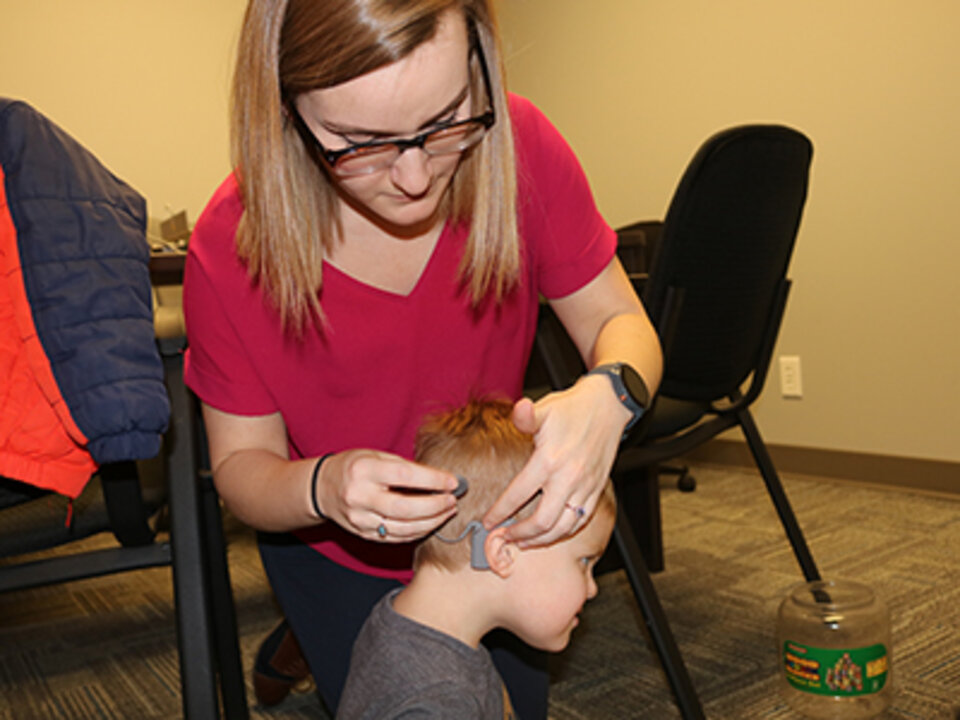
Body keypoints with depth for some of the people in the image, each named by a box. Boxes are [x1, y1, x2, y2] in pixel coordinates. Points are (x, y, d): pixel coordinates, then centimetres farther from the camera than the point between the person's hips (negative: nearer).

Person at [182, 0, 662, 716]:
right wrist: (319, 488, -41)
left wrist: (606, 398, -41)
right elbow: (240, 463, -18)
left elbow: (621, 323, -17)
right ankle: (311, 639, 39)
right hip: (333, 549, -2)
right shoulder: (231, 247, -29)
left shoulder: (520, 146, -27)